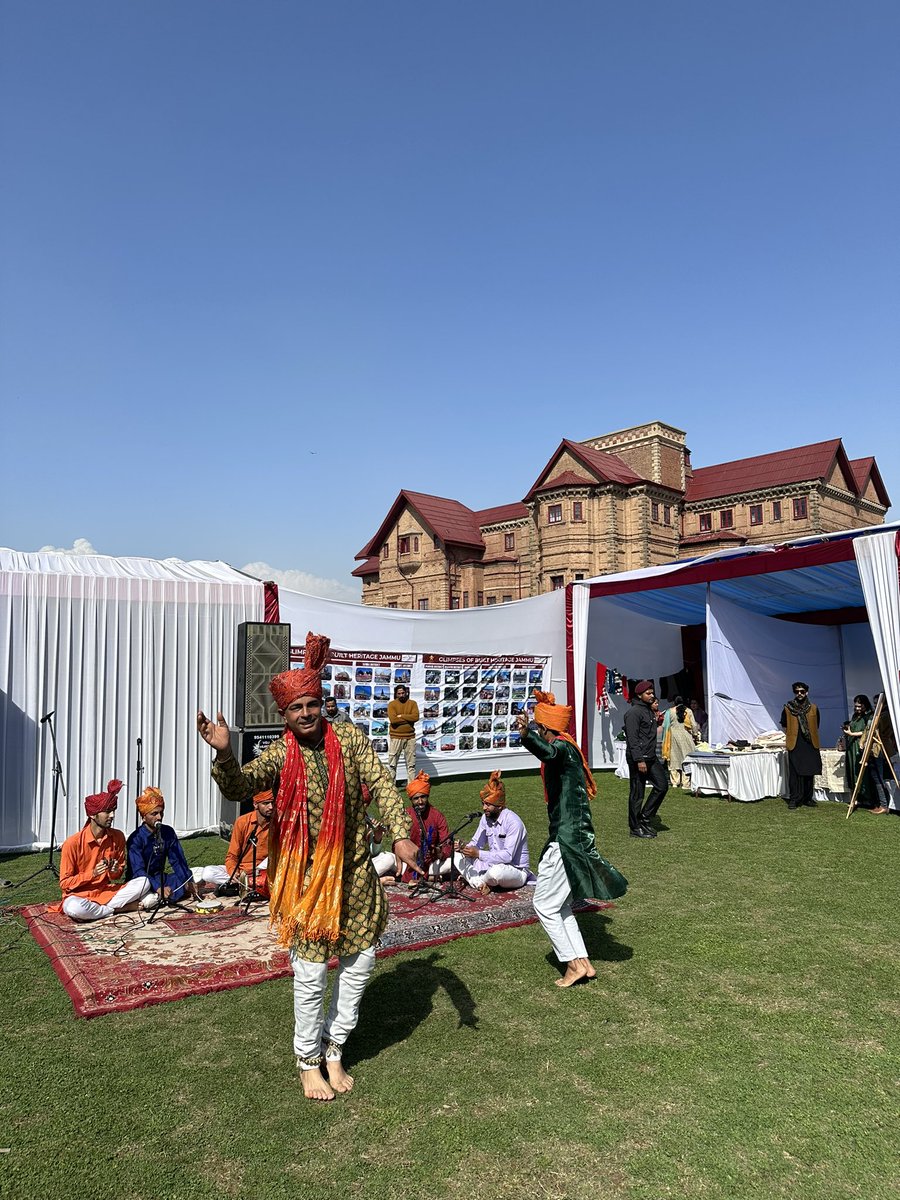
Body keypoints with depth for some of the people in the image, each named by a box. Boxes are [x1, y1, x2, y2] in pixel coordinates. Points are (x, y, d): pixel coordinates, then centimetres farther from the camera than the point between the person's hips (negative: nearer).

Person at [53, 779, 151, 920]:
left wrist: (116, 871, -13)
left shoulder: (118, 837, -2)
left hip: (109, 892, 4)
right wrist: (92, 874, -23)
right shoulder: (72, 843, -15)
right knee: (74, 908, -40)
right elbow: (65, 884, -10)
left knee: (143, 881, -19)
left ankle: (96, 910, -17)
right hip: (80, 895, -3)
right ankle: (119, 908, -17)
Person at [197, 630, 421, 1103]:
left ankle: (334, 1050, 35)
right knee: (311, 971, 5)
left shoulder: (348, 737, -4)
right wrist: (223, 752, -44)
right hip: (307, 875, -3)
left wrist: (400, 835, -22)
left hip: (354, 870, 3)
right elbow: (238, 788, -24)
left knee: (360, 961, 13)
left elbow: (381, 785, -9)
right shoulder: (279, 755, -9)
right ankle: (309, 1062, 29)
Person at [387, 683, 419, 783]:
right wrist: (408, 718, -12)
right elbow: (393, 719, -17)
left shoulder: (412, 703, 4)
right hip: (396, 737, -2)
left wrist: (401, 716, -13)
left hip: (410, 737, 3)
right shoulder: (392, 704, -3)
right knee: (392, 764, 0)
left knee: (411, 764, 8)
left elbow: (416, 717, -11)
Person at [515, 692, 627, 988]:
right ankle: (583, 962, 19)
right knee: (561, 905, 17)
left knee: (545, 904, 0)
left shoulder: (562, 746, -18)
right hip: (575, 835, 10)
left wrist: (526, 734, -63)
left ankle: (574, 964, 6)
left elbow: (548, 752, -45)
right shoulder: (567, 747, 13)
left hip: (566, 839, -10)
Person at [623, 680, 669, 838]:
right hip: (638, 759, -10)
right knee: (637, 794, -1)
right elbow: (632, 738, -20)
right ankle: (635, 828, 10)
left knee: (662, 785, 9)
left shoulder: (649, 710, 16)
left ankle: (644, 818, 18)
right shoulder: (634, 712, -15)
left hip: (651, 757, 10)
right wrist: (639, 760, -23)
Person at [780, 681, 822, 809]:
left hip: (810, 745, 2)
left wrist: (811, 735, 13)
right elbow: (784, 726, 12)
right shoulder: (788, 708, 1)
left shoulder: (813, 708, 6)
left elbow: (816, 726, 19)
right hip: (794, 745, -2)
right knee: (794, 773, -3)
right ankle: (794, 799, 1)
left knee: (809, 772, 6)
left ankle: (808, 798, 17)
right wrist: (791, 735, 5)